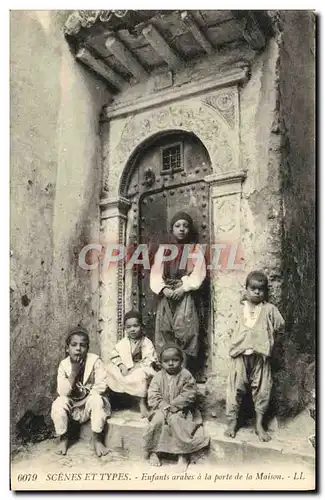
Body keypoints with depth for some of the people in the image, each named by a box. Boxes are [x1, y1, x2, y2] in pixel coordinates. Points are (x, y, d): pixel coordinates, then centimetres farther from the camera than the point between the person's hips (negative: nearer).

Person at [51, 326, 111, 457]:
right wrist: (73, 372, -27)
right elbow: (62, 392, -17)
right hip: (72, 405, 2)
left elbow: (101, 386, -18)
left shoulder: (95, 361, -16)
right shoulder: (64, 365, -9)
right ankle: (64, 438, -1)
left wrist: (86, 396, -21)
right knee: (58, 404, -26)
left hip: (90, 402, -2)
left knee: (97, 400, -33)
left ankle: (97, 439, -16)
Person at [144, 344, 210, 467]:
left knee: (176, 420, -29)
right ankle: (154, 452, -9)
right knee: (158, 419, -26)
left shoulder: (186, 376, -7)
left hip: (181, 410, -2)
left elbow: (188, 396, -13)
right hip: (162, 408, 2)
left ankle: (183, 454, -12)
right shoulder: (158, 377, 0)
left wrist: (173, 406, -19)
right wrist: (165, 407, -19)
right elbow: (153, 397, -4)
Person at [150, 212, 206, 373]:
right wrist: (163, 289, -10)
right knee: (164, 335, -1)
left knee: (185, 335, -12)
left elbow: (198, 273, -3)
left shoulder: (195, 250, 8)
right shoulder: (162, 249, 15)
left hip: (186, 297, -3)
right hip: (166, 297, 3)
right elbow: (155, 273, 8)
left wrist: (183, 288, -16)